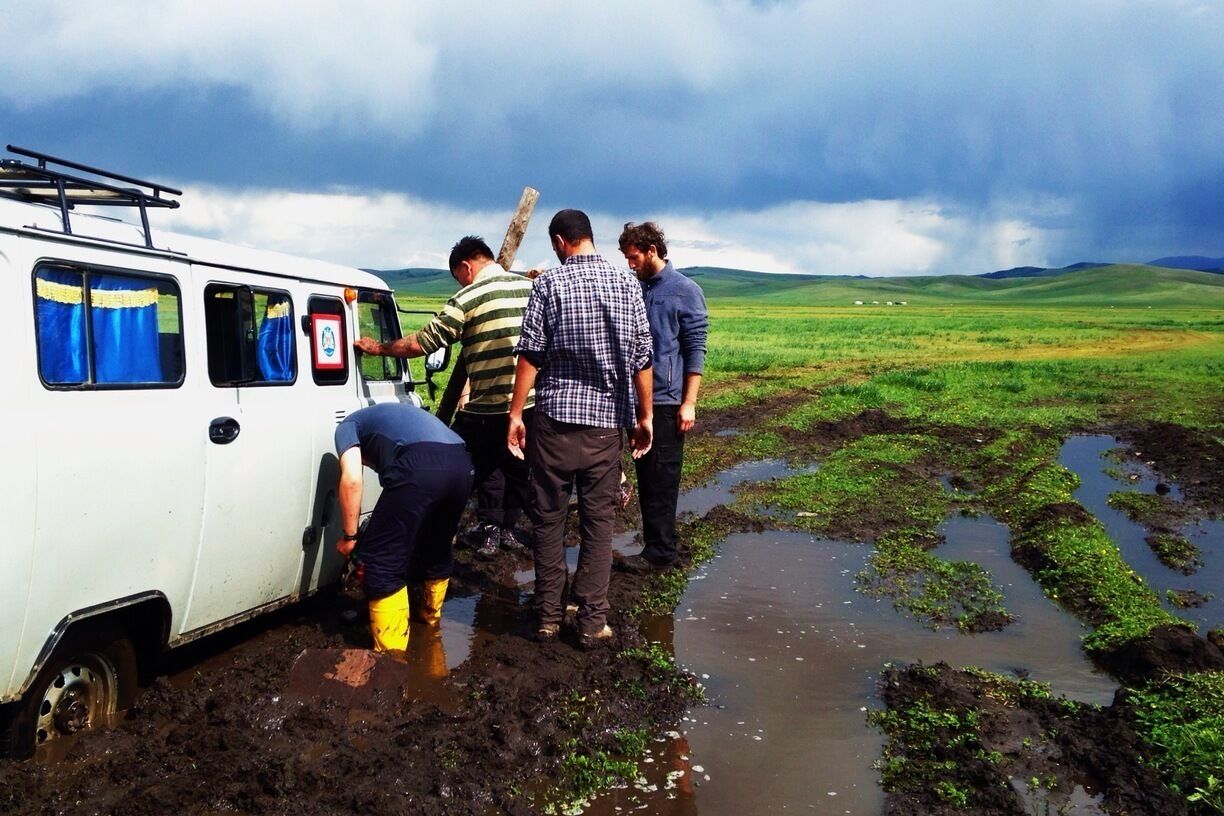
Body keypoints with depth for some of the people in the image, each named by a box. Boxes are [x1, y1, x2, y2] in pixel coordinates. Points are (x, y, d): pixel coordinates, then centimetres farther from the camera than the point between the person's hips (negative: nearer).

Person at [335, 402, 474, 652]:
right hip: (461, 463, 8)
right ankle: (430, 616, 53)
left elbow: (351, 479, 4)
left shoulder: (348, 426, 25)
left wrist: (349, 535, 14)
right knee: (437, 549, 31)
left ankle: (392, 654, 7)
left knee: (382, 559, 6)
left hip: (420, 465, -8)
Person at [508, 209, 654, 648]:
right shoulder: (626, 282, 4)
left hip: (555, 418, -1)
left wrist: (515, 414, 0)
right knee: (599, 521, 7)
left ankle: (548, 616, 15)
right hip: (607, 420, 1)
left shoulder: (548, 283, -2)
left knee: (549, 518, 9)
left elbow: (530, 355, -6)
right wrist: (644, 416, 11)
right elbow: (642, 357, 3)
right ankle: (592, 621, 9)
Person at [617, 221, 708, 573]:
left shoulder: (685, 291, -5)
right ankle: (655, 544, 20)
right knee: (645, 476, 11)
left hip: (667, 401, -6)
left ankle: (660, 552, 7)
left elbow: (696, 350, -8)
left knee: (661, 478, -1)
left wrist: (689, 403, -14)